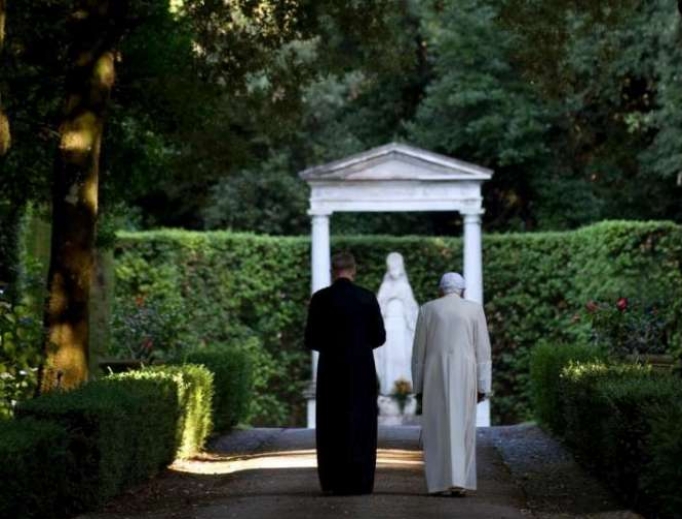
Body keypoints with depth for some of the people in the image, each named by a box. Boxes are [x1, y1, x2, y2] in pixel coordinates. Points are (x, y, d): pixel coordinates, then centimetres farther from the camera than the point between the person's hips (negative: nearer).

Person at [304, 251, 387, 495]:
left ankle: (335, 482, 5)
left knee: (332, 426, 8)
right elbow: (379, 337, 1)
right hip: (362, 371, 0)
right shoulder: (368, 298, -3)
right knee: (361, 426, 6)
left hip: (331, 370, 0)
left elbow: (311, 340, -3)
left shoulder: (320, 299, -5)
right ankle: (360, 481, 3)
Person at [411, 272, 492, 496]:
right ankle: (459, 482, -3)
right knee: (462, 428, 5)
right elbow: (482, 351, 1)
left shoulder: (427, 310, 4)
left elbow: (419, 351, 5)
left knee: (437, 429, 6)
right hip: (464, 376, 0)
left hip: (435, 376, 0)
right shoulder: (475, 309, 3)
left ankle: (439, 483, 1)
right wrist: (483, 386, 3)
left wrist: (419, 386, 10)